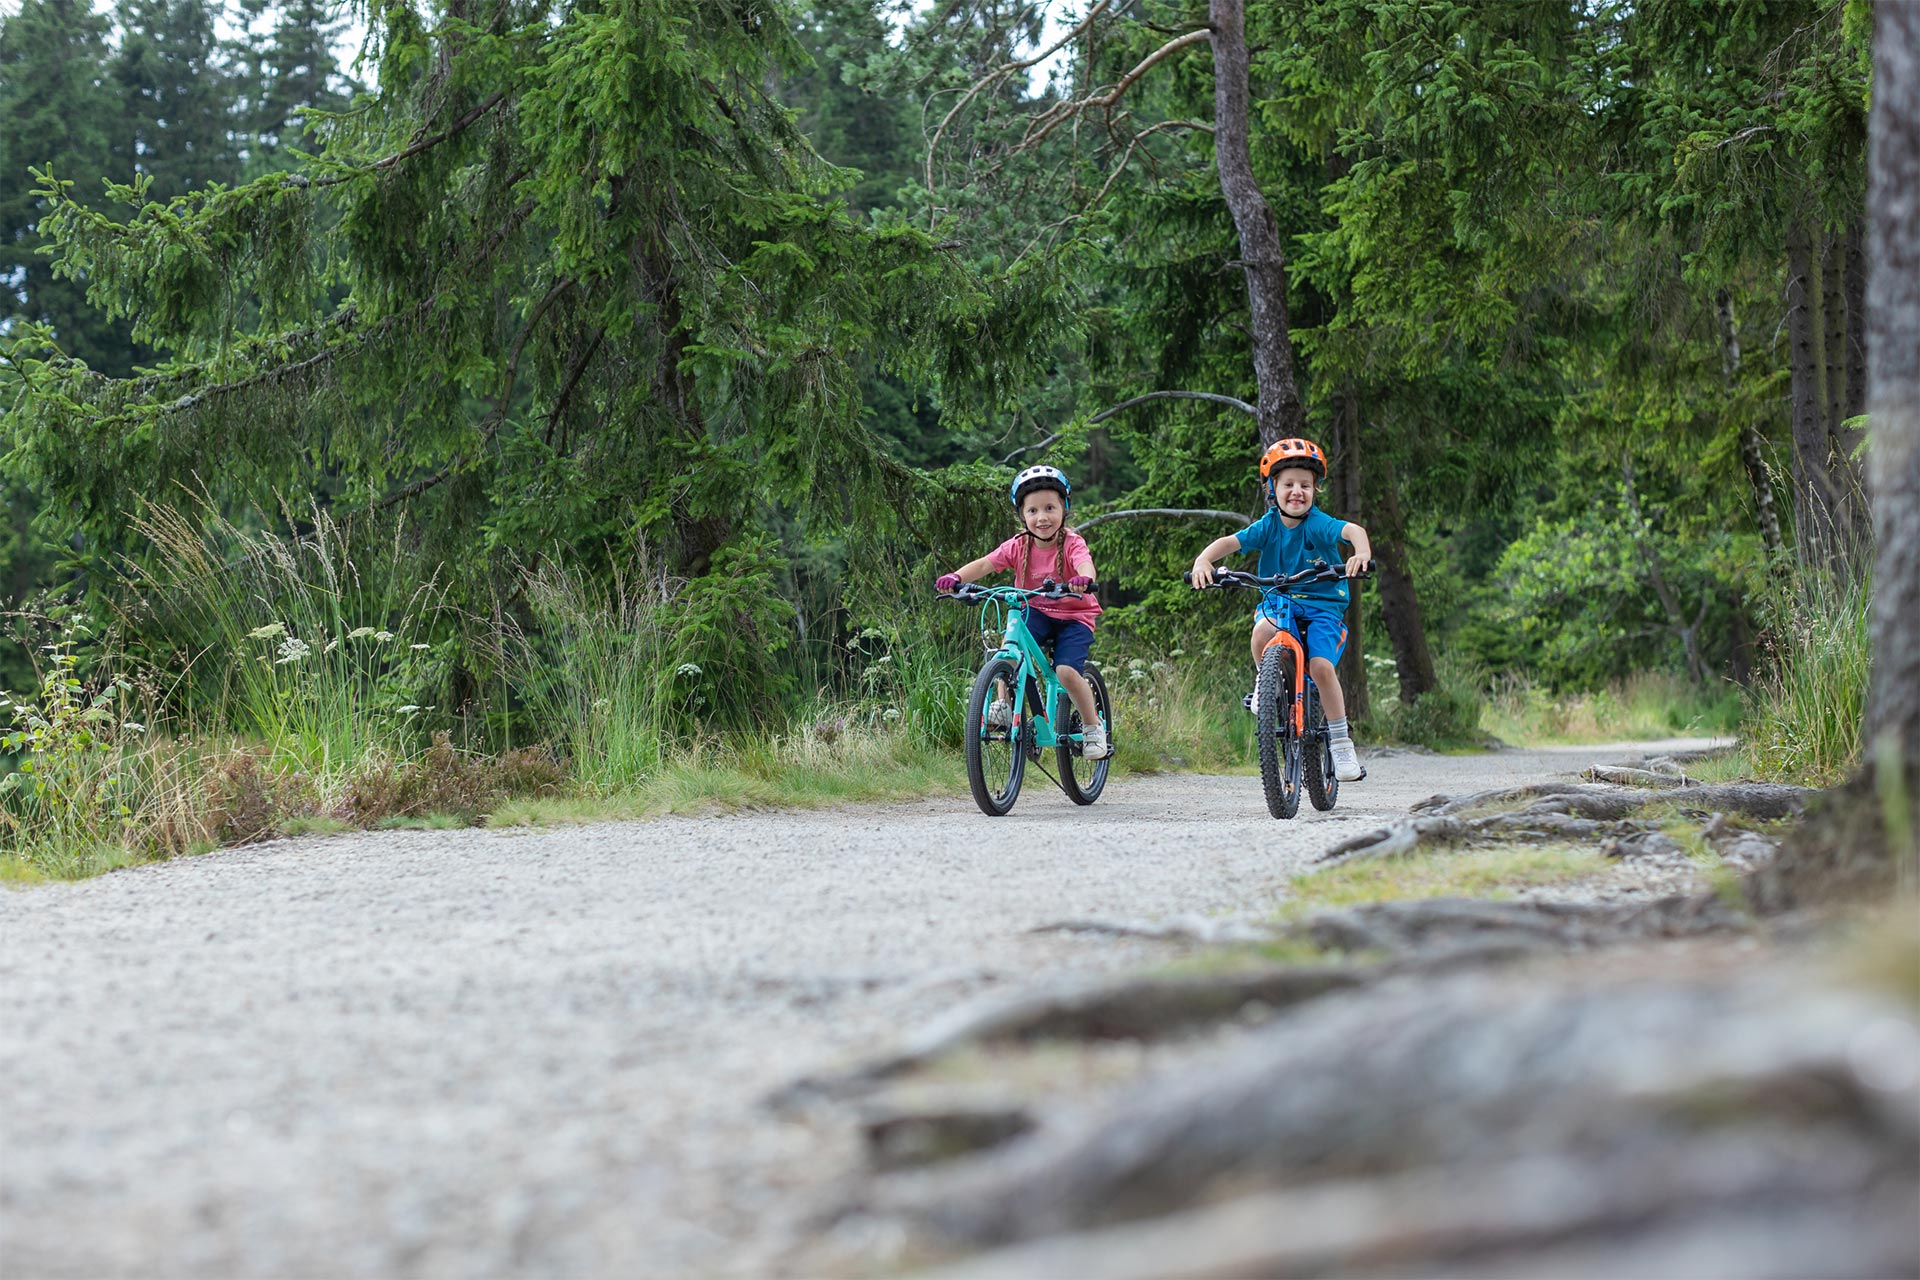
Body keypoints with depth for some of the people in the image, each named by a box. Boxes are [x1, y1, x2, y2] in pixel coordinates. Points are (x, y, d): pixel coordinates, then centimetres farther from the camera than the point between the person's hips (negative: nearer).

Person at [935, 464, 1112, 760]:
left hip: (1074, 616, -3)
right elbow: (985, 564, -17)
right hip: (1036, 612, 3)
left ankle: (1094, 726, 1)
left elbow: (1085, 564, -38)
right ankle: (1003, 704, -17)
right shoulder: (1018, 547, -8)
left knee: (1066, 671, -23)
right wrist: (956, 577, -36)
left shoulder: (1072, 544, -17)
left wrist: (1084, 579, -62)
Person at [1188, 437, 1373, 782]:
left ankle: (1342, 743, -7)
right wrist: (1203, 560, -34)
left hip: (1322, 606, -2)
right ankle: (1265, 683, -1)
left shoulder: (1318, 524, -12)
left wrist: (1362, 553, -53)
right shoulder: (1268, 526, -3)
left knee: (1321, 666, -23)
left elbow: (1353, 530, -30)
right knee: (1263, 630, -33)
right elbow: (1230, 542, -13)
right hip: (1279, 601, 2)